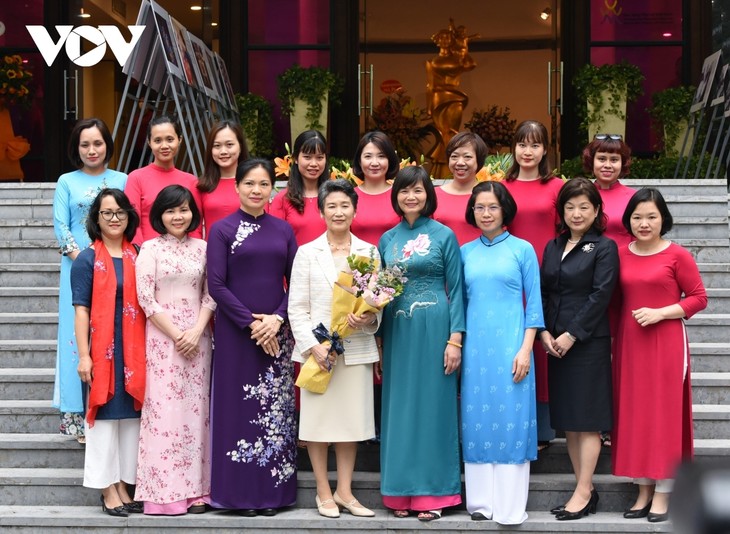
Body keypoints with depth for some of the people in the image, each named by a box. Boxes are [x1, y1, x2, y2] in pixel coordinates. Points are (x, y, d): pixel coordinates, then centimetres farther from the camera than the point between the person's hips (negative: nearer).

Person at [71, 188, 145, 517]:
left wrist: (148, 350, 8)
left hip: (133, 351, 5)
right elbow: (81, 309, -7)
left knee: (130, 416, 9)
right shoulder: (87, 259, -3)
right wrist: (83, 355, -14)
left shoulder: (137, 257, 10)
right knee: (104, 415, 1)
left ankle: (123, 487, 19)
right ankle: (108, 491, 8)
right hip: (102, 350, -5)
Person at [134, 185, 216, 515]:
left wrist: (197, 331, -8)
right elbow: (146, 298, -5)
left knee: (195, 410, 3)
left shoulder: (202, 248, 9)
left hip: (197, 336, 3)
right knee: (164, 408, -5)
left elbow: (210, 295, 7)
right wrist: (176, 335, -10)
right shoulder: (150, 249, 1)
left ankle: (195, 490, 7)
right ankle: (164, 491, -2)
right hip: (162, 336, -3)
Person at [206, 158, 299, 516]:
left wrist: (278, 318, -9)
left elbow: (295, 282, 7)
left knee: (275, 410, 5)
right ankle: (241, 492, 9)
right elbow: (216, 285, -7)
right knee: (239, 408, 0)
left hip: (277, 331, 3)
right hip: (236, 332, -3)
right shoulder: (222, 230, -1)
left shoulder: (283, 230, 9)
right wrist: (251, 323, -12)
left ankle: (273, 491, 13)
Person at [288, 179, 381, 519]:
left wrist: (370, 319, -14)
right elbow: (297, 307, -1)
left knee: (352, 419, 5)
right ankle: (323, 493, 14)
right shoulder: (307, 253, 3)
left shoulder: (369, 252, 8)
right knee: (319, 419, 2)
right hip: (317, 348, -2)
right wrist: (312, 346, -12)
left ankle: (344, 491, 17)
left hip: (357, 348, 2)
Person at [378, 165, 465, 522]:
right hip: (397, 331, 4)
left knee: (432, 406, 1)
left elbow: (456, 290, -3)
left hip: (434, 328, -4)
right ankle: (401, 492, 14)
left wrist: (455, 339, -10)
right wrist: (378, 342, 6)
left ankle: (433, 493, 8)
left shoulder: (444, 236, -1)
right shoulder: (387, 239, 11)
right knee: (399, 407, 7)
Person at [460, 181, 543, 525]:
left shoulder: (522, 249, 2)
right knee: (476, 421, 4)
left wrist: (526, 349, -8)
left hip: (510, 345, -3)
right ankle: (480, 501, 13)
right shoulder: (465, 252, 11)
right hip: (474, 346, 3)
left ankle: (510, 507, 0)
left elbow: (534, 304, 1)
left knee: (510, 419, -3)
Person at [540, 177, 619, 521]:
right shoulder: (553, 247, 14)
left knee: (586, 421, -3)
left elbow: (600, 295, -11)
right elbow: (543, 292, 12)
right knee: (567, 420, 8)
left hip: (588, 343, -6)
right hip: (555, 343, 6)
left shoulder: (604, 248, -3)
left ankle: (584, 494, 2)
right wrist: (544, 332, -2)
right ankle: (585, 488, 16)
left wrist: (572, 335, -15)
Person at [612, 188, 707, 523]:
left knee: (664, 413, 1)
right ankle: (644, 490, 19)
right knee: (633, 415, 8)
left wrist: (659, 313, -14)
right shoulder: (620, 255, 5)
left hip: (665, 344, -4)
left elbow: (698, 298, -4)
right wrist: (612, 343, 4)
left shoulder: (677, 255, -7)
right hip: (629, 344, 4)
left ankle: (662, 493, 11)